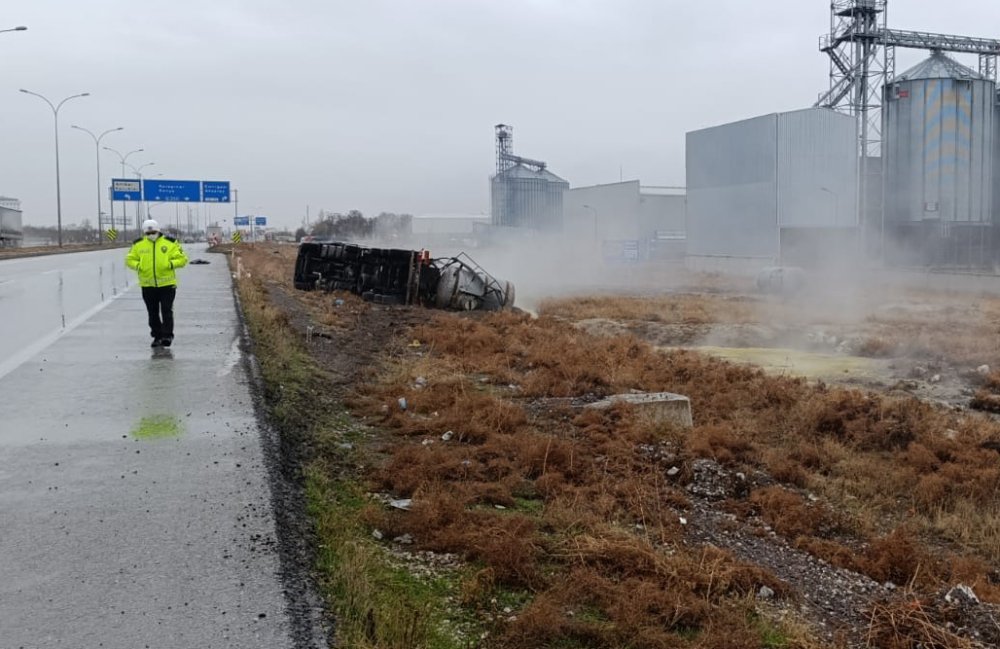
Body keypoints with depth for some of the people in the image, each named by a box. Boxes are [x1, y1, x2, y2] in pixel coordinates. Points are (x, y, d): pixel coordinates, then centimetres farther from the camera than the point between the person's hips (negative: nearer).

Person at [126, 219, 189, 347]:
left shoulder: (170, 242, -1)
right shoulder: (138, 244, 5)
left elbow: (182, 258, 0)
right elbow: (129, 259, 12)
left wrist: (171, 264, -16)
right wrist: (138, 265, -8)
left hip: (167, 284, -3)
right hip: (147, 285, 3)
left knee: (167, 311, -6)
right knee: (153, 313, 10)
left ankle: (167, 336, -3)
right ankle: (157, 336, 20)